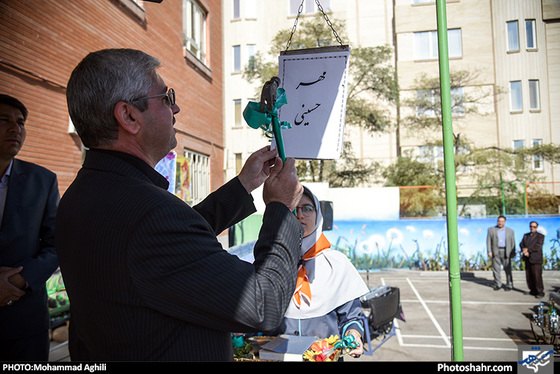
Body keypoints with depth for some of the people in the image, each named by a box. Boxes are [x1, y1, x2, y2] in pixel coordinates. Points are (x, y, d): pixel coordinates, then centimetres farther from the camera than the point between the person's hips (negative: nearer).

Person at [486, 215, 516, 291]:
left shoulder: (510, 231, 8)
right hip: (495, 252, 0)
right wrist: (489, 251, -6)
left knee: (508, 269, 1)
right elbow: (488, 241, 3)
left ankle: (509, 285, 11)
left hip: (506, 252, 0)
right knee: (496, 269, 1)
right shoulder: (491, 230, 6)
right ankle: (498, 284, 10)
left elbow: (512, 243, 7)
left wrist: (513, 253, -2)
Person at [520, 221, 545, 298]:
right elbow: (521, 244, 4)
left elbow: (537, 246, -14)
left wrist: (527, 249, -14)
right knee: (529, 276, 8)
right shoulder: (526, 236, 16)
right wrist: (525, 251, -14)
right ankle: (533, 291, 18)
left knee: (537, 276, -6)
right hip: (527, 259, 5)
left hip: (536, 260, -5)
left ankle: (540, 292, 4)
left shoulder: (540, 236, -1)